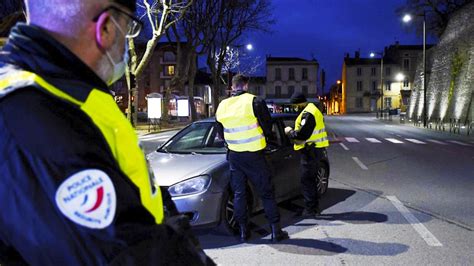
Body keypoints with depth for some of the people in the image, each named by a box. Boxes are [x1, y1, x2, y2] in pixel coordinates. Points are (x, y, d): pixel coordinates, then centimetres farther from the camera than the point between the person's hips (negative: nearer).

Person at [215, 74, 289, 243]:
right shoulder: (254, 102, -12)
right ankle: (276, 231, 8)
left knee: (239, 193, 13)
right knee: (266, 193, 5)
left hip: (234, 156, 4)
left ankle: (243, 231, 17)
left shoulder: (222, 106, 4)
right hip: (253, 156, -4)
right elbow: (268, 128, -8)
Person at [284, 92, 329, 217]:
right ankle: (315, 207, 25)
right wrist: (293, 132, 11)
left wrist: (290, 132, -10)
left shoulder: (307, 114, -19)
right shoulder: (313, 109, 16)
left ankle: (310, 209, 2)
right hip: (315, 149, 11)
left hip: (311, 151, -11)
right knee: (311, 179, 17)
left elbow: (303, 134, -25)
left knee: (307, 181, -4)